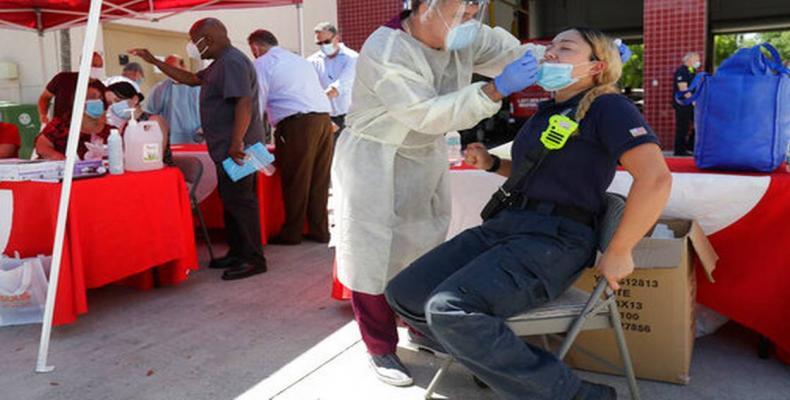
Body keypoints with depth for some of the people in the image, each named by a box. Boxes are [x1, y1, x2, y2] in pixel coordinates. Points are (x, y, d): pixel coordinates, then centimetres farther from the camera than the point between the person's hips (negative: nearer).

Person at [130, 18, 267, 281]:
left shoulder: (233, 62, -14)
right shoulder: (221, 63, 20)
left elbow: (244, 104, -25)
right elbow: (190, 79, 29)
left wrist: (237, 143, -30)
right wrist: (154, 61, 29)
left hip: (236, 149, -11)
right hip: (228, 149, 11)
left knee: (240, 202, -8)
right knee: (232, 200, 14)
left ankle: (254, 259, -2)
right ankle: (237, 253, 23)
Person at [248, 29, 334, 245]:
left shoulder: (262, 64, 5)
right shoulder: (300, 60, 27)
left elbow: (256, 104, 2)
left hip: (297, 124, -7)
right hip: (324, 119, 7)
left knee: (295, 181, 1)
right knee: (319, 179, 10)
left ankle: (292, 233, 10)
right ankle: (319, 230, 16)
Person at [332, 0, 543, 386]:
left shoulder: (467, 36, -4)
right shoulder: (385, 53, -26)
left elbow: (519, 54, 0)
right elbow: (429, 115, -32)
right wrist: (495, 90, -37)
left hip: (425, 159, 7)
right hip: (374, 164, -7)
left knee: (425, 247, 15)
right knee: (372, 254, -1)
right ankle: (381, 348, 16)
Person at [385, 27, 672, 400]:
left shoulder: (608, 106, -5)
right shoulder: (547, 110, 20)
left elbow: (656, 177, -18)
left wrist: (618, 253, -15)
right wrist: (491, 164, 18)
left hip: (555, 239, -8)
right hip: (505, 224, 9)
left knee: (450, 311, -30)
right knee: (405, 294, -2)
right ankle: (498, 360, 6)